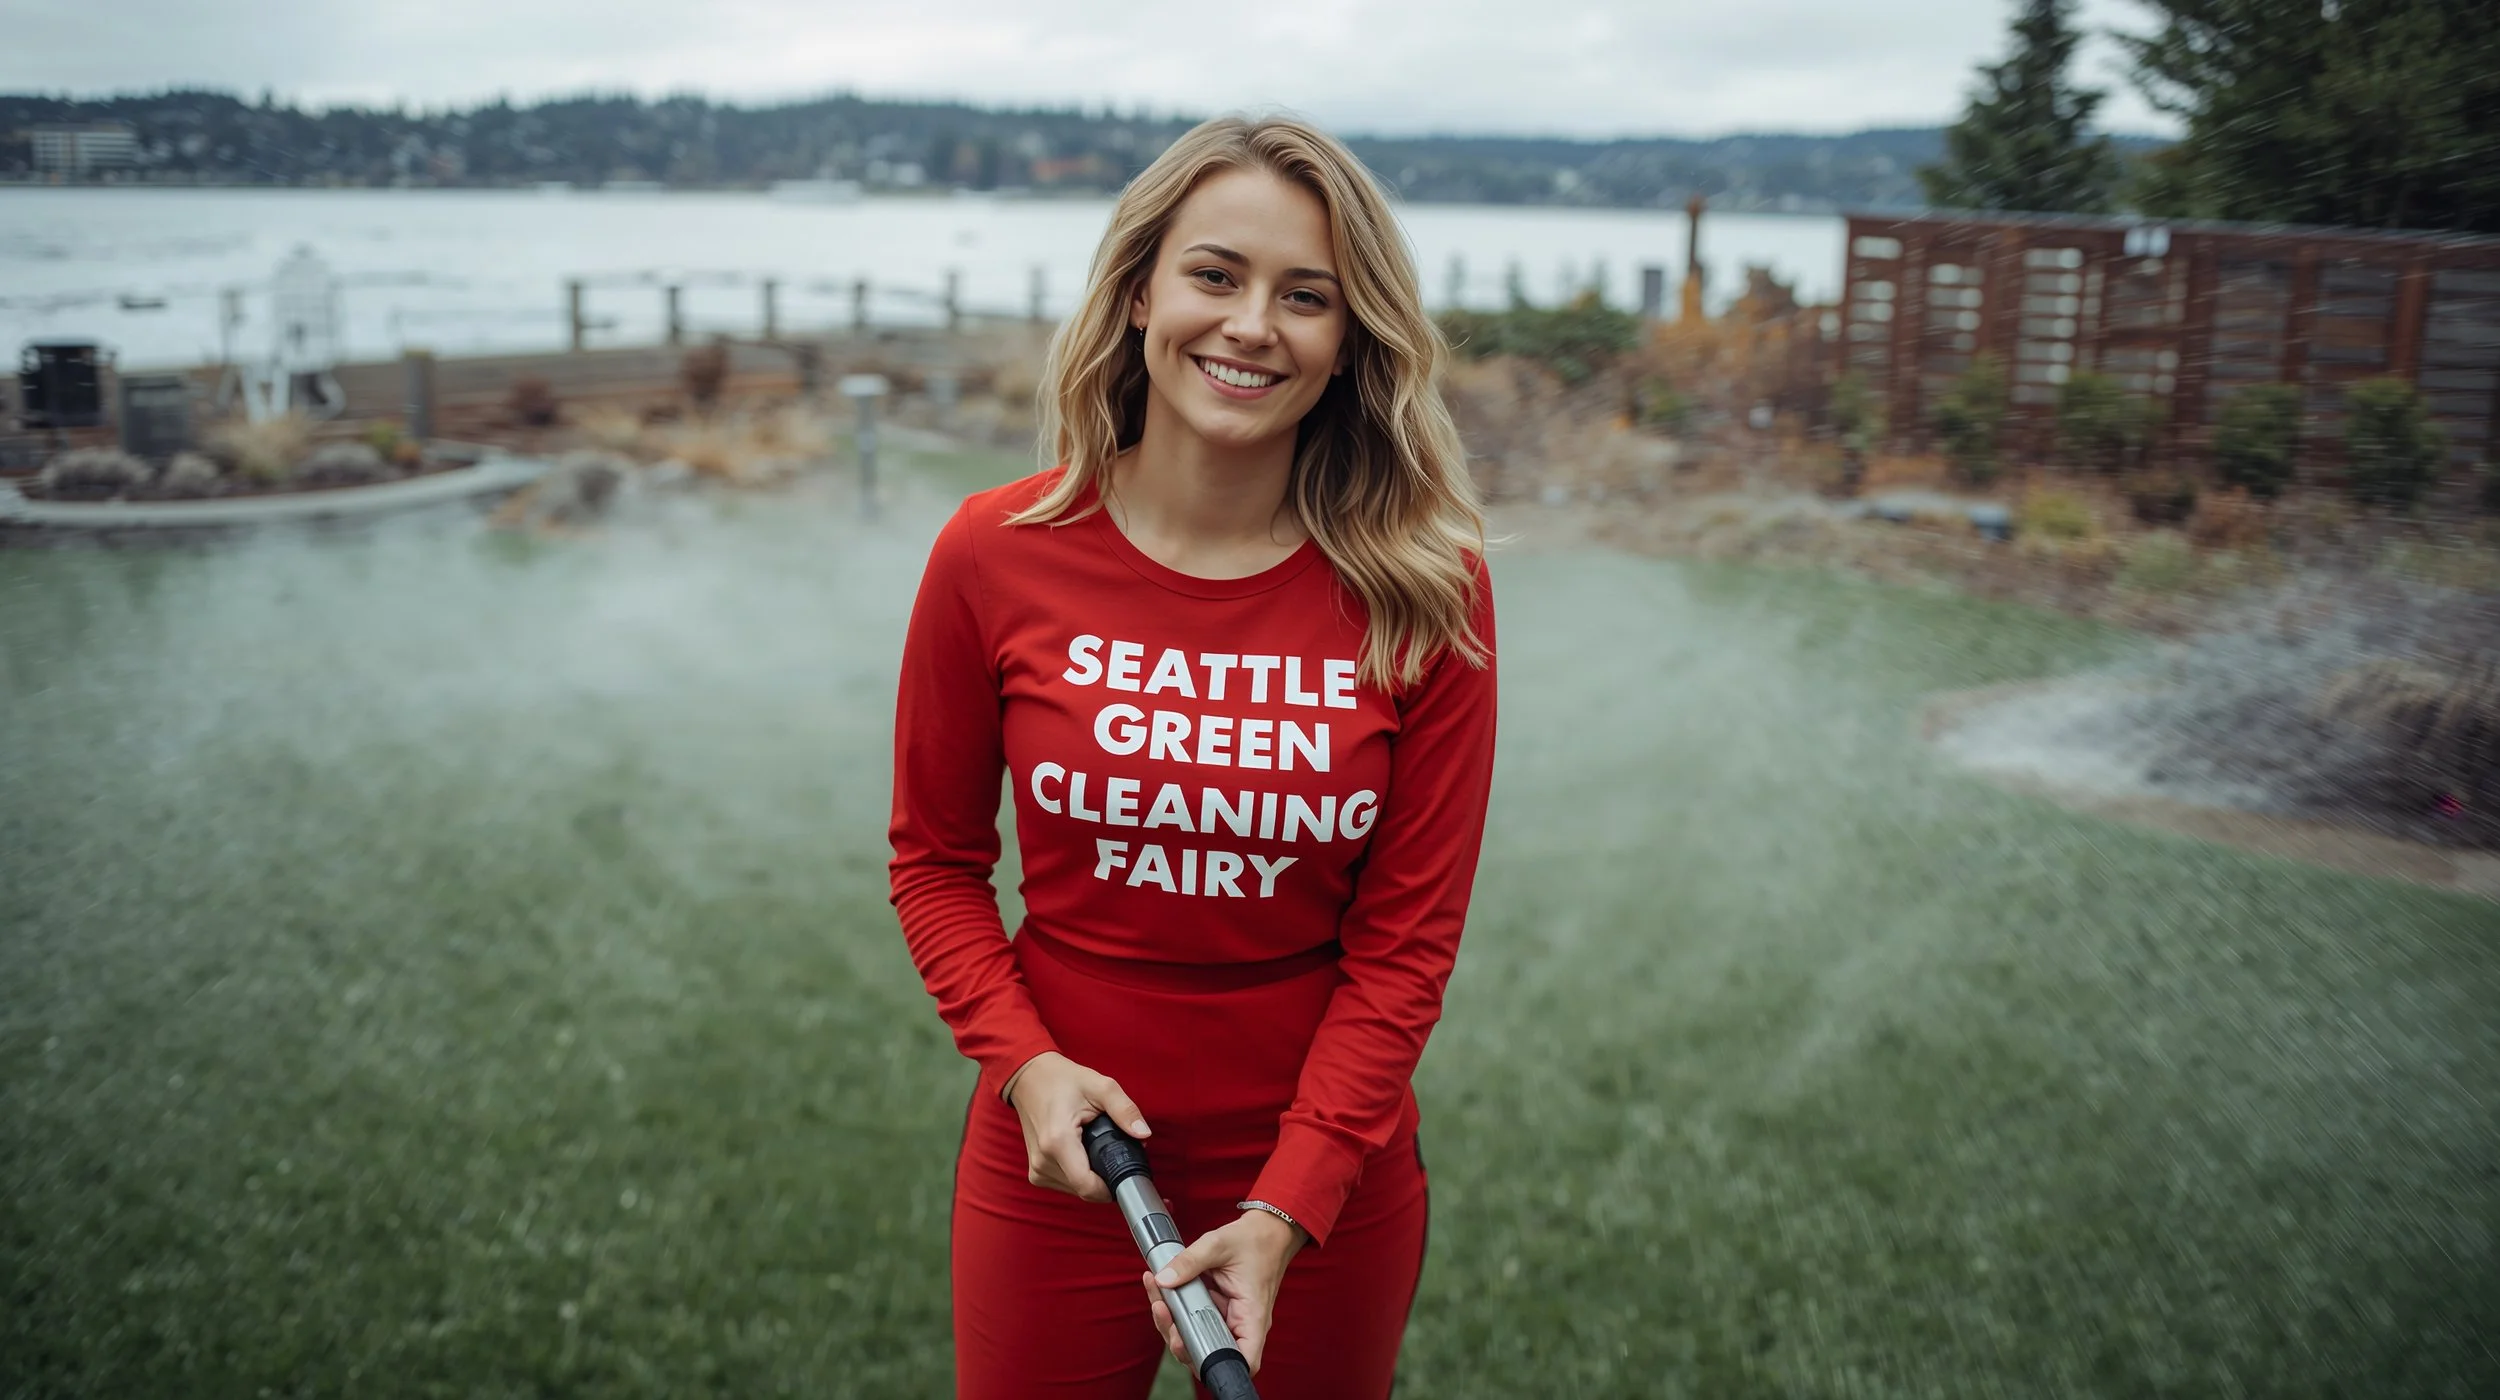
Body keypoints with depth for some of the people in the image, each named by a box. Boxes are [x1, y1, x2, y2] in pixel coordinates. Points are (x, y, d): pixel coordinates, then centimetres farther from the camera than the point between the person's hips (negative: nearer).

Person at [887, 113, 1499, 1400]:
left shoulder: (1425, 588, -12)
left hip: (1325, 1173, 0)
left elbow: (1406, 938, -9)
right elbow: (936, 859, 1)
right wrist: (1022, 1060, -14)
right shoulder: (997, 556, -11)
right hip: (1057, 1159, 0)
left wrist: (1282, 1213, -15)